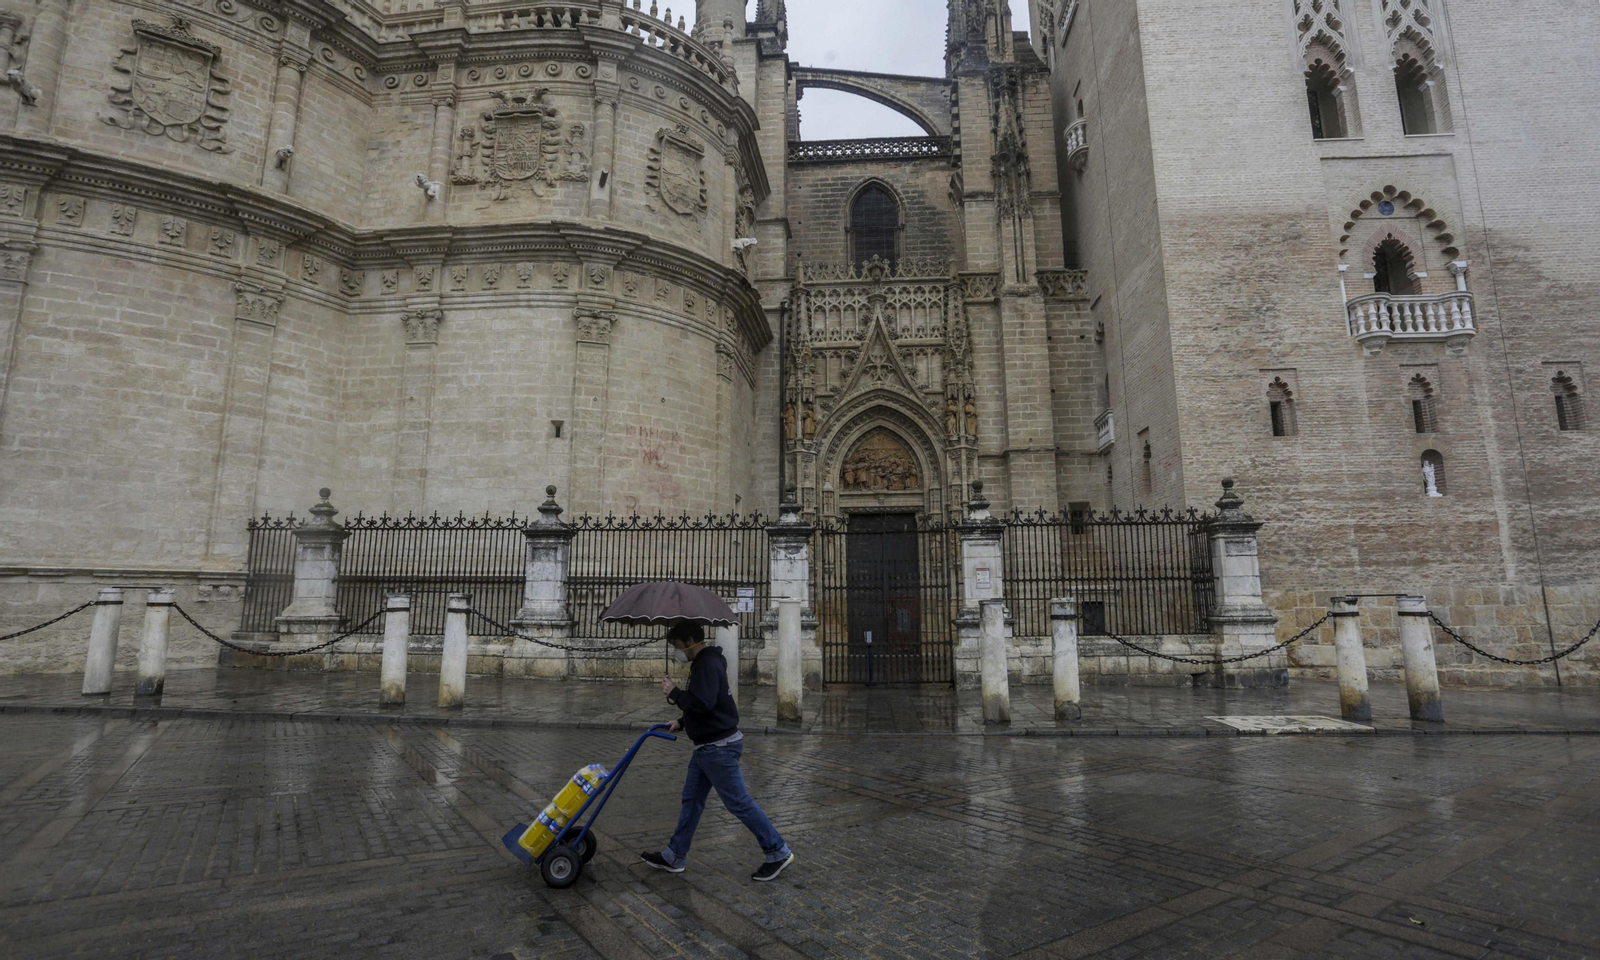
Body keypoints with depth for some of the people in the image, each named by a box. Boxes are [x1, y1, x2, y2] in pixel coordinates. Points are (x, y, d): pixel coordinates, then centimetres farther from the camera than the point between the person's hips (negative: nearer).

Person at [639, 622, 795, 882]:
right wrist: (681, 722, 14)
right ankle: (674, 857, 26)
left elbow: (703, 703, -30)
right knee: (691, 799, 16)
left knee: (738, 802, -2)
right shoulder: (703, 663, 13)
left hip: (718, 748, -11)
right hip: (707, 746, 11)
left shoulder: (708, 665, -20)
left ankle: (778, 853, 9)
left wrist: (674, 692, -16)